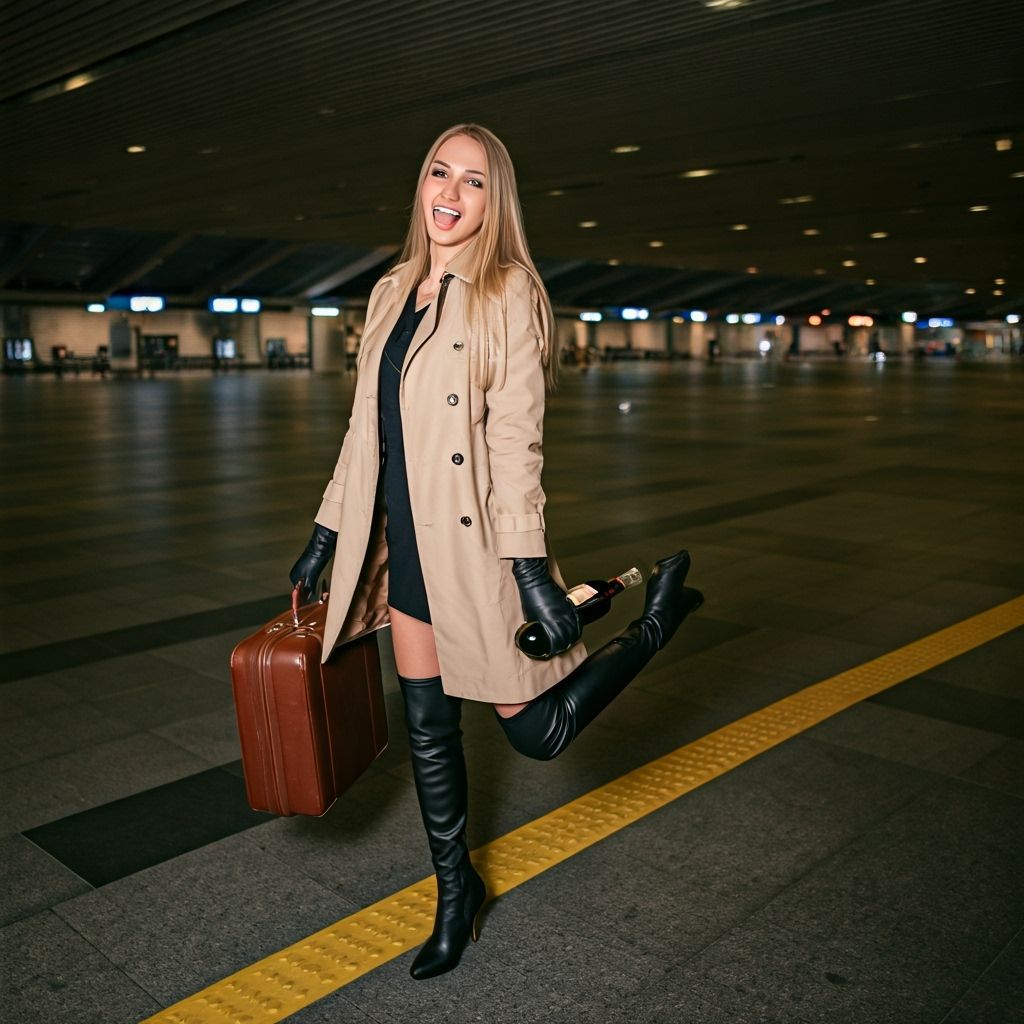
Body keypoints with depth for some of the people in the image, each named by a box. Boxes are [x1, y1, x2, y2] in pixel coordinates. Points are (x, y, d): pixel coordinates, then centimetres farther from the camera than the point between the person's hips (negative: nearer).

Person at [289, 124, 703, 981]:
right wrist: (329, 533, 14)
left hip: (475, 546, -6)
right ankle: (455, 889, 34)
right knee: (428, 724, 13)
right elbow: (367, 427, 13)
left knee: (537, 731, 2)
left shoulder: (507, 293, -9)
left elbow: (516, 437, -15)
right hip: (406, 543, 6)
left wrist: (530, 564, -20)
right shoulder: (392, 293, 10)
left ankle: (661, 613, 22)